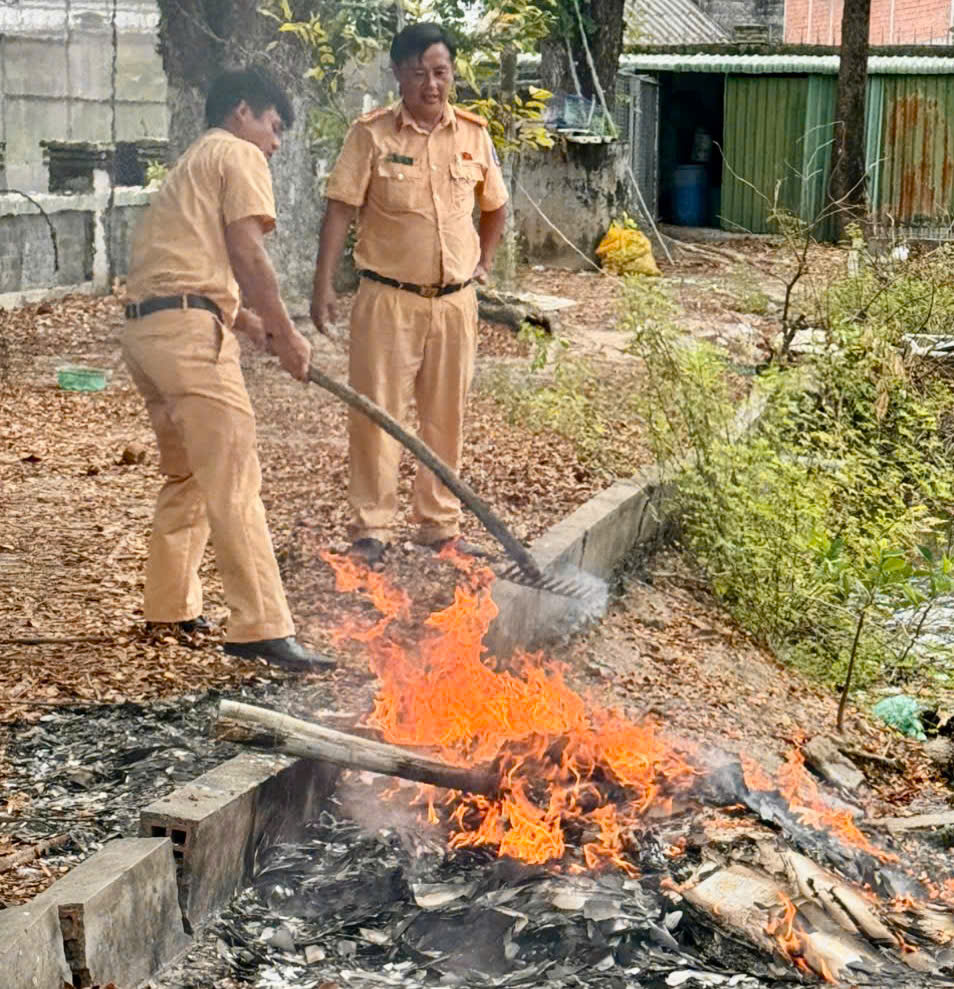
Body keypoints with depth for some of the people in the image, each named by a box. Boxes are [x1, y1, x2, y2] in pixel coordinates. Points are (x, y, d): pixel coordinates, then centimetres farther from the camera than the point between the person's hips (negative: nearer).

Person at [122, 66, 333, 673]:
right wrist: (285, 333, -4)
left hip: (145, 325, 10)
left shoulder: (192, 163, 31)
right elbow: (246, 253, -9)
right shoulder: (240, 155, 3)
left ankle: (172, 605, 29)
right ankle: (260, 627, -16)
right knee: (233, 481, -13)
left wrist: (248, 322, 22)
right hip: (190, 329, -10)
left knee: (187, 473, 21)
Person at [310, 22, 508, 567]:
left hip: (456, 300, 3)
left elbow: (496, 206, 19)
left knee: (446, 418, 11)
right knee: (378, 414, -1)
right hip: (388, 298, -3)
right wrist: (324, 285, -14)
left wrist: (483, 264, 11)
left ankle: (441, 524, 23)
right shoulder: (371, 133, -6)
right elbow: (341, 210, -8)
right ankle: (373, 528, 9)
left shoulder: (474, 134, 4)